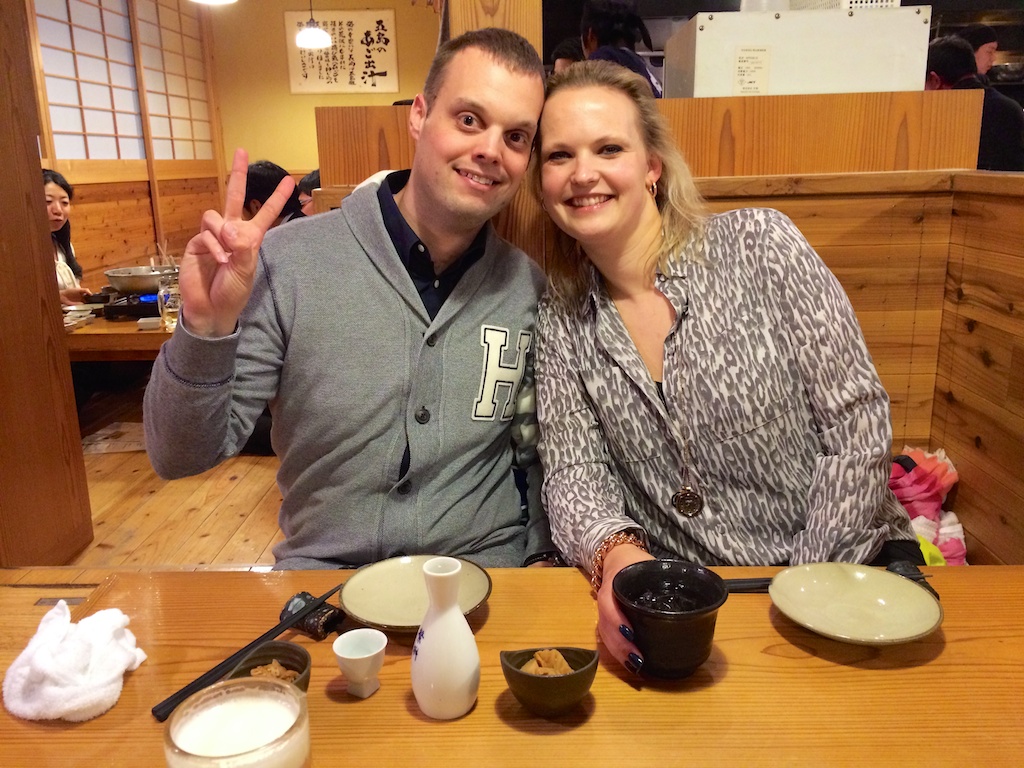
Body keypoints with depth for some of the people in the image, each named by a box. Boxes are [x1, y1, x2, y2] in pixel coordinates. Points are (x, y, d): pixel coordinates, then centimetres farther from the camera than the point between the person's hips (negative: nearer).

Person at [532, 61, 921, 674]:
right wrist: (616, 553, -26)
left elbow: (860, 425, -8)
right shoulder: (562, 319, 2)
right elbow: (573, 474, -4)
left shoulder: (759, 244, -8)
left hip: (843, 562, -2)